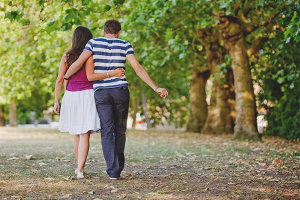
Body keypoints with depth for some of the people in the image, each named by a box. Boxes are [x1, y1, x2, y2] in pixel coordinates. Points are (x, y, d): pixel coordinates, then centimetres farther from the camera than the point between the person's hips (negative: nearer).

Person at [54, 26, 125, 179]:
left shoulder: (66, 57, 6)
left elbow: (59, 80, 5)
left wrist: (56, 102, 9)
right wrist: (112, 73, -19)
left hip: (70, 96, 5)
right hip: (86, 96, -4)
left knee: (77, 134, 18)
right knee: (85, 134, -5)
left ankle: (79, 167, 29)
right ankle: (80, 170, -13)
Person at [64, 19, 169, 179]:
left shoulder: (94, 43, 5)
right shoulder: (124, 45, 4)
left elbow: (78, 63, -4)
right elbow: (138, 68, -5)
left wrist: (65, 78, 12)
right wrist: (156, 88, -5)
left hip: (101, 93, 0)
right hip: (121, 91, 1)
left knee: (107, 132, -1)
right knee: (120, 131, 13)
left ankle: (113, 170, -11)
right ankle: (118, 168, 19)